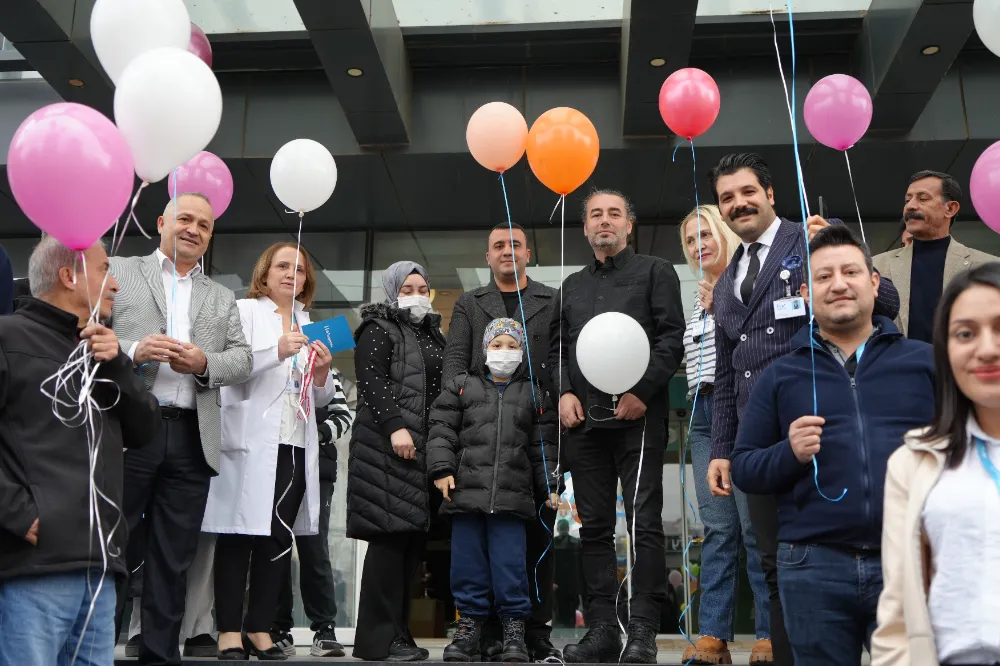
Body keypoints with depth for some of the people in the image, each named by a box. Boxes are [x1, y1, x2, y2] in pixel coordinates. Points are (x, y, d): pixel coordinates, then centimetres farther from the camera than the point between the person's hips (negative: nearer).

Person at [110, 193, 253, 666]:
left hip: (191, 438, 3)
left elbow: (243, 360, 11)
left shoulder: (222, 298, 20)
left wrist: (205, 363, -9)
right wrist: (132, 352, -15)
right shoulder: (117, 271, 10)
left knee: (174, 558, 7)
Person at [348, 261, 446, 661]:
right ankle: (378, 638, -5)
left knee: (413, 538, 6)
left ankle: (398, 632, 12)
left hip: (425, 448, 8)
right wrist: (395, 426, -22)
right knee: (390, 535, -10)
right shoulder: (378, 330, 1)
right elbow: (371, 381, -12)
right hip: (387, 446, -8)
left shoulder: (433, 335, 24)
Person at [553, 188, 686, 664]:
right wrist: (564, 392, 1)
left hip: (638, 415, -4)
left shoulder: (655, 272, 8)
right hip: (584, 420, 5)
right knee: (594, 526, 6)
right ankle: (602, 628, 12)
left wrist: (642, 392, -13)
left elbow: (672, 338, -2)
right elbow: (557, 347, 19)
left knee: (644, 522, -6)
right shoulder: (572, 286, 22)